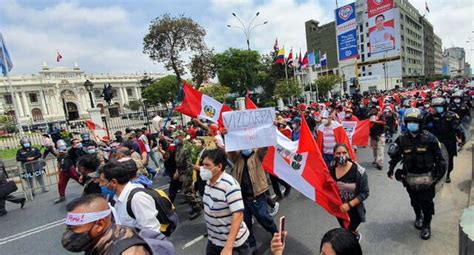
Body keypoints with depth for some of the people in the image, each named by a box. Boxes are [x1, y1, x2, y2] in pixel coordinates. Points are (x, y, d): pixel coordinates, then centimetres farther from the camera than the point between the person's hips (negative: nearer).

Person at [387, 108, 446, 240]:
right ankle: (418, 216, 47)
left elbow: (439, 157, -5)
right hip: (410, 177, 2)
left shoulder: (429, 138, -13)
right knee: (415, 201, 20)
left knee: (427, 203, 8)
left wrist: (439, 173, -4)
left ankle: (427, 225, 28)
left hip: (427, 177, -2)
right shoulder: (402, 139, -7)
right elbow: (395, 155, 5)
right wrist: (391, 169, 5)